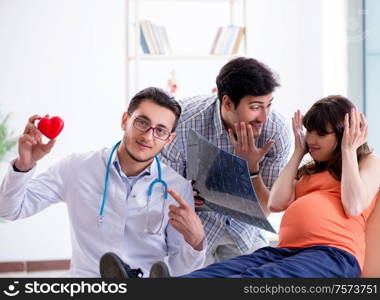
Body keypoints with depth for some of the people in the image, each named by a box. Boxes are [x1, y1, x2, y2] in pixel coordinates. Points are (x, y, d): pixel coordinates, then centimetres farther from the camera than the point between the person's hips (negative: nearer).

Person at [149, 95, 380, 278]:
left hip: (334, 254, -7)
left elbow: (354, 206, -4)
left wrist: (348, 150, 6)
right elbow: (276, 203, 16)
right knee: (219, 272, -27)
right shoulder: (309, 170, 36)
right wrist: (299, 152, 24)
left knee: (257, 279, -38)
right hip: (287, 250, 7)